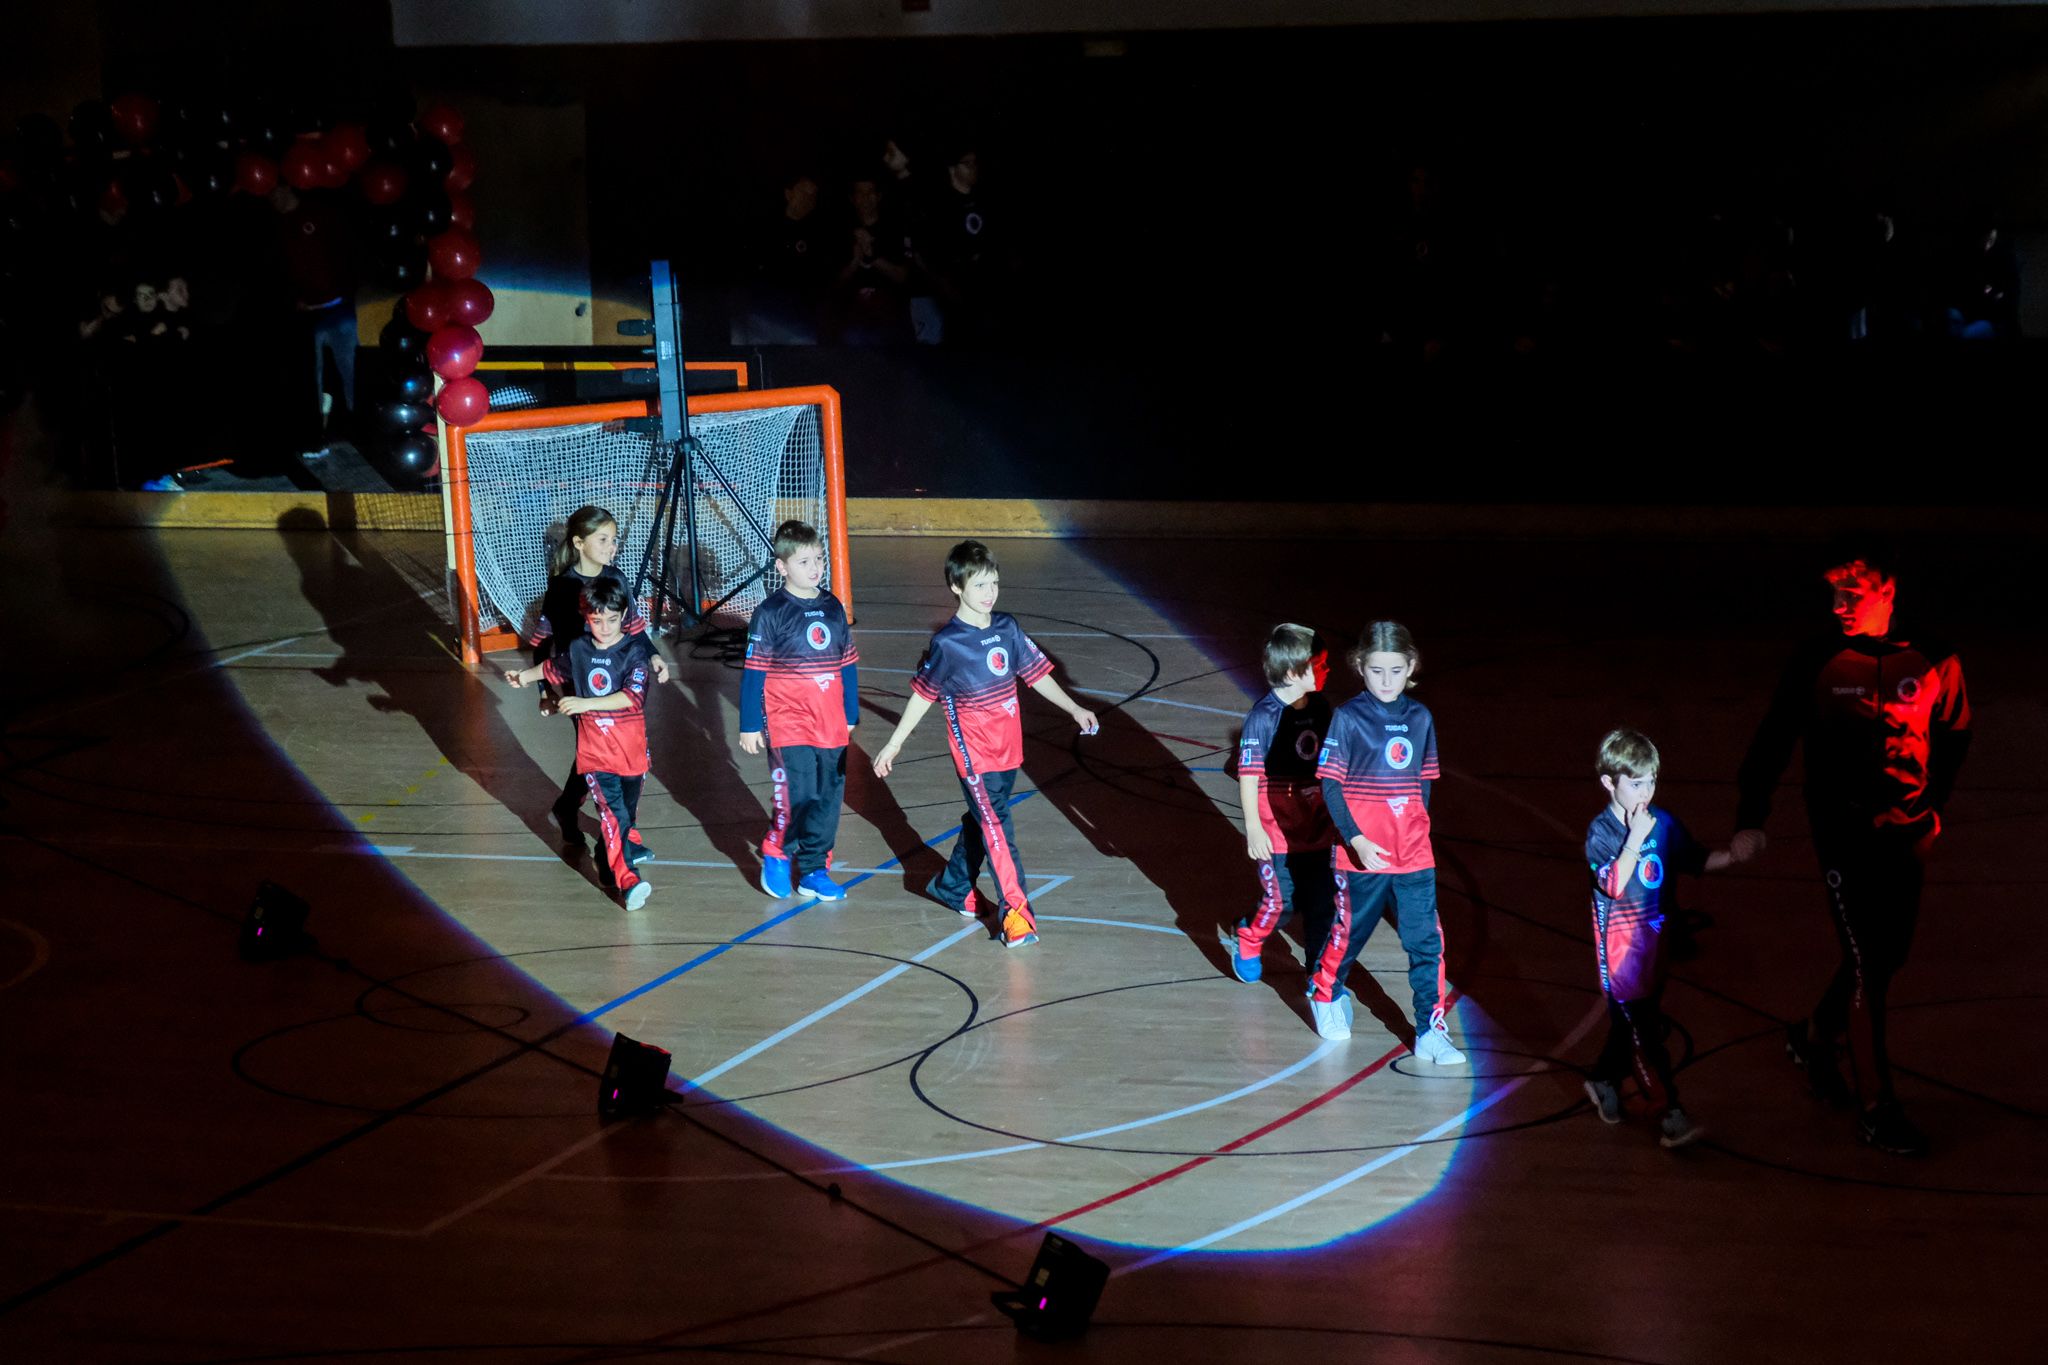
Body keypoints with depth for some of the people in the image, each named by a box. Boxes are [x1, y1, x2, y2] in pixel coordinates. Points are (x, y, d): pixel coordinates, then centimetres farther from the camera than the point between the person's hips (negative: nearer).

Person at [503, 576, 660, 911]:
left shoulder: (634, 651, -12)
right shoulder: (578, 649, 0)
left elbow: (632, 695, -26)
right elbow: (554, 669, 22)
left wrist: (586, 703, -34)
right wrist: (525, 676, 38)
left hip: (630, 745, -1)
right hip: (594, 747, 1)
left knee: (629, 804, 20)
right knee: (611, 811, -14)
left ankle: (630, 843, 50)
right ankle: (627, 880, -22)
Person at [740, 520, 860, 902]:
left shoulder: (833, 608, 9)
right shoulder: (770, 612, -7)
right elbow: (754, 671, -5)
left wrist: (851, 714, 19)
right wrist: (750, 725, -5)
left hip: (831, 725, 5)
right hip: (788, 723, -5)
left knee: (828, 798, 5)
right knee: (798, 794, -14)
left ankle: (813, 871, 17)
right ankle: (776, 854, 9)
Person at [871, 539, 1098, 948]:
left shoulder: (1007, 628, 3)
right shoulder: (947, 643, -12)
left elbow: (1035, 673, 12)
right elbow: (923, 694, -3)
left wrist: (1074, 708, 10)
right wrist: (894, 744, 1)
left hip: (1008, 749, 6)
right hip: (973, 752, -6)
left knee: (983, 820, 18)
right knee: (996, 826, -11)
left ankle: (953, 887, 38)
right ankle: (1014, 911, -12)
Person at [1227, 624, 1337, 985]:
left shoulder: (1320, 707, 1)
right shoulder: (1264, 716, -18)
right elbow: (1247, 775, -16)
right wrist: (1253, 828, -18)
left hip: (1315, 828, 6)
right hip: (1276, 832, -6)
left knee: (1321, 901, 8)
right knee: (1280, 901, 3)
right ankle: (1246, 942, 32)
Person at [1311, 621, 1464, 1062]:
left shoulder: (1420, 718, 5)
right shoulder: (1348, 718, -8)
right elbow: (1330, 785, -10)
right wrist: (1356, 839, -20)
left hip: (1414, 856, 3)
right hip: (1362, 855, -3)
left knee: (1427, 943, -2)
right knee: (1350, 931, 13)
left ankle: (1431, 1031, 5)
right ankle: (1326, 993, 40)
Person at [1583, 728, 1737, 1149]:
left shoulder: (1663, 822, 2)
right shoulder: (1600, 831, -14)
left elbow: (1697, 861, 10)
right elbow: (1615, 885, -25)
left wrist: (1732, 855, -6)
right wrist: (1635, 839, -30)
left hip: (1653, 939, 6)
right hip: (1619, 944, -6)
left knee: (1638, 1020, 18)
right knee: (1643, 1034, -8)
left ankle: (1603, 1080, 41)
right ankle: (1670, 1117, -9)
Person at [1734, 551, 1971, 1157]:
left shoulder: (1934, 664, -4)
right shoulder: (1818, 662, -10)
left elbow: (1953, 737, 12)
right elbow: (1772, 741, -4)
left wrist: (1933, 806, 10)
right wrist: (1751, 820, -9)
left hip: (1908, 834, 4)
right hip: (1844, 833, -4)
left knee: (1888, 956, 14)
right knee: (1868, 965, -5)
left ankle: (1815, 1037, 41)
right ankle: (1876, 1108, 3)